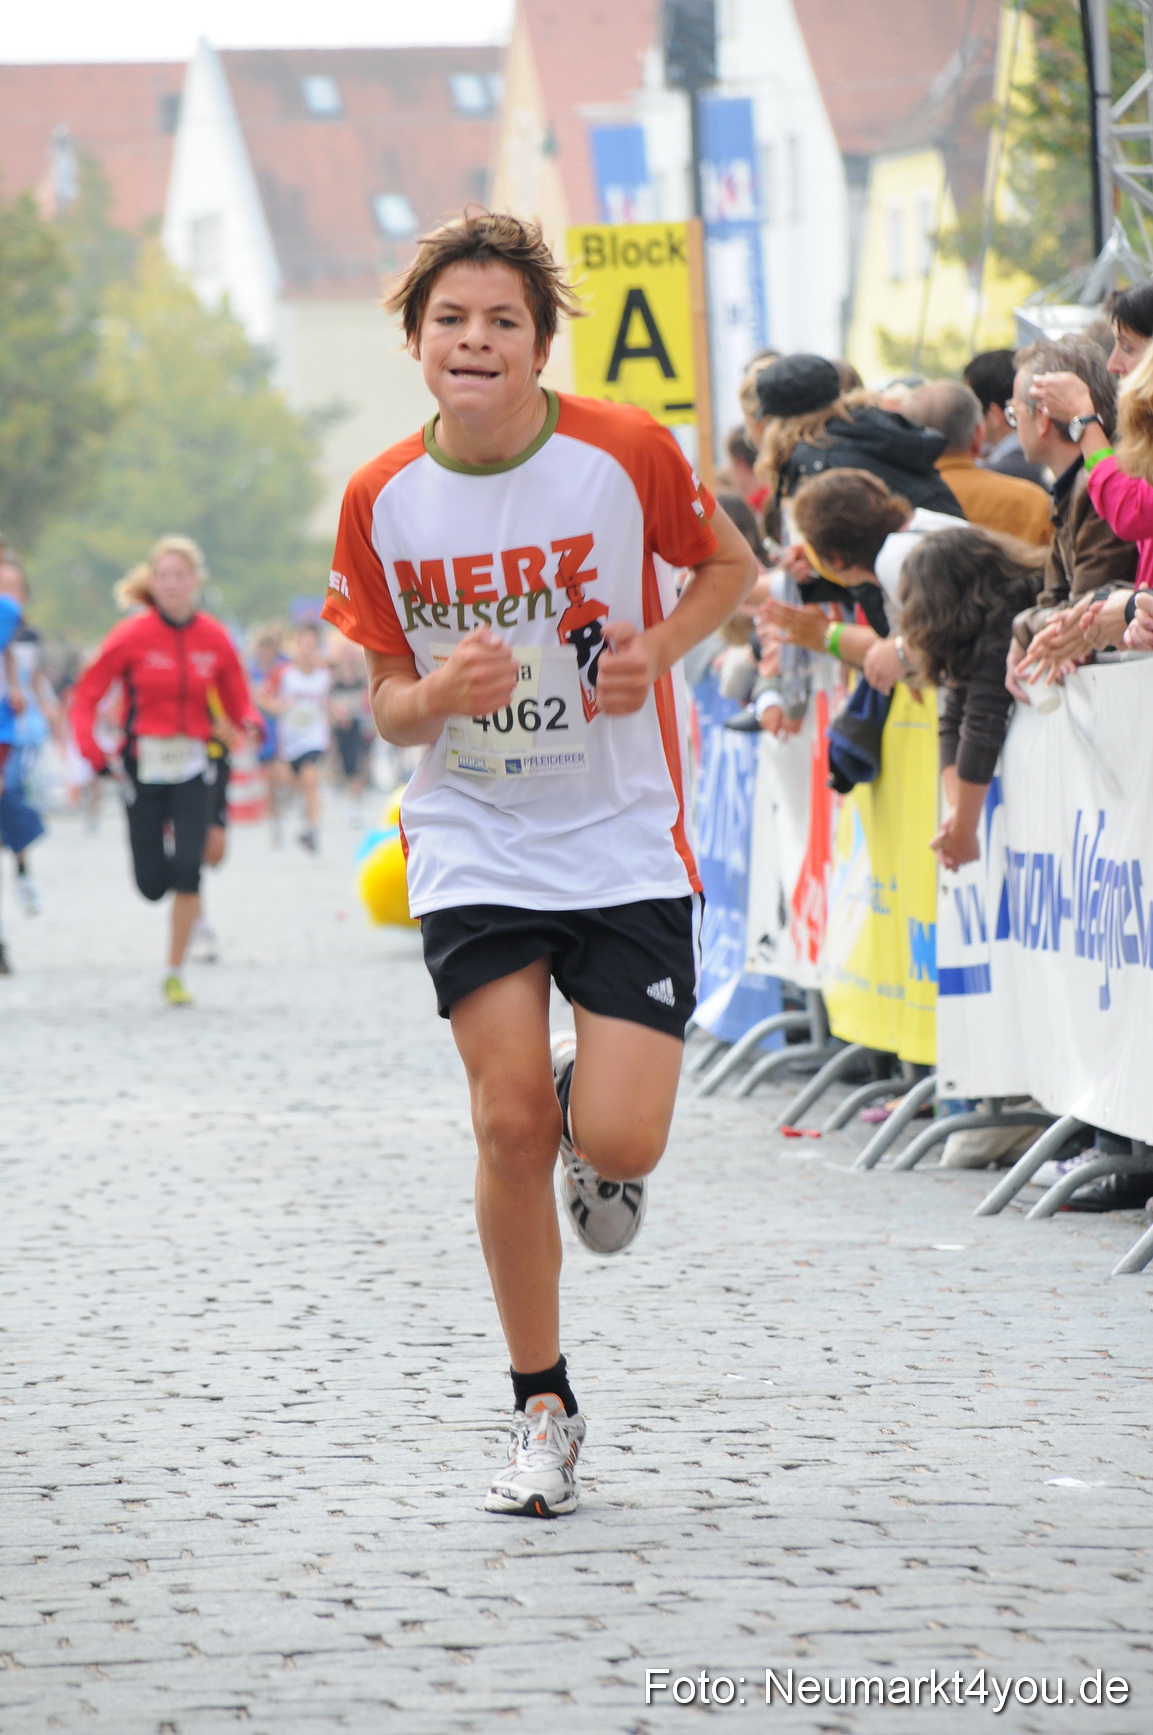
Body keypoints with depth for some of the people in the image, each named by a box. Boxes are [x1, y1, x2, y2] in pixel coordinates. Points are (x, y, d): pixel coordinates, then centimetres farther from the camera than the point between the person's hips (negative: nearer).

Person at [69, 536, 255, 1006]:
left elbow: (236, 700, 8)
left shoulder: (214, 639, -1)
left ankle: (175, 975, 0)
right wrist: (93, 752, -15)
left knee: (187, 870, -14)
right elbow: (86, 696, -2)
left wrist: (250, 724, -15)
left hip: (191, 771, 1)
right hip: (142, 768, -1)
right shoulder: (133, 635, -7)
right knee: (151, 885, 0)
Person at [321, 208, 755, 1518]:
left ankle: (592, 1114, 29)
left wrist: (654, 648, -12)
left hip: (627, 847, -1)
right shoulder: (382, 501, -5)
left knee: (616, 1143, -12)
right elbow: (389, 699, 5)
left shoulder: (626, 452, -10)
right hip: (473, 850, 1)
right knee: (510, 1127, -7)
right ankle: (542, 1409, 12)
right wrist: (437, 695, -19)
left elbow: (727, 567, 7)